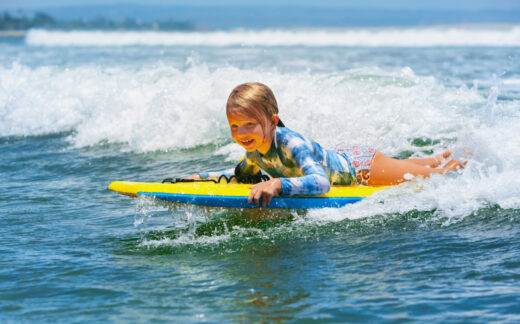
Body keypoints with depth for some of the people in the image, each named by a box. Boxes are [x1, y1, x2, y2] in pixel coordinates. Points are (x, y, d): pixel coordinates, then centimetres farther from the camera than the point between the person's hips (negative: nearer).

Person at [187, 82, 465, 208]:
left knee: (428, 177, 17)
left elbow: (320, 181, -53)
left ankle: (459, 161, 46)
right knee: (406, 169, 35)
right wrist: (202, 177, -9)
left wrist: (277, 184, -67)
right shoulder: (255, 149, -18)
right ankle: (441, 157, 60)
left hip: (361, 167, -7)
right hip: (339, 159, 7)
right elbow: (241, 173, 4)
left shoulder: (291, 144, -40)